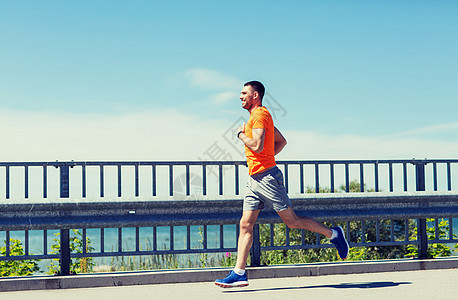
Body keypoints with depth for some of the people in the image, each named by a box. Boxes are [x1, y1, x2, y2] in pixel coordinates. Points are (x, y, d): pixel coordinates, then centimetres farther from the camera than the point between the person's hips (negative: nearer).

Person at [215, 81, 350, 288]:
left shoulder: (259, 114, -10)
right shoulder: (260, 116, 20)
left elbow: (257, 146, -23)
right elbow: (282, 141, 27)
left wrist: (241, 134, -6)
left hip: (267, 176, -10)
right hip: (255, 178, 10)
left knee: (291, 221, -4)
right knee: (245, 224, 2)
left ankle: (333, 234, 13)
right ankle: (239, 273, 1)